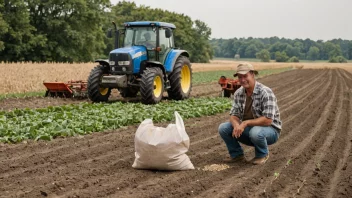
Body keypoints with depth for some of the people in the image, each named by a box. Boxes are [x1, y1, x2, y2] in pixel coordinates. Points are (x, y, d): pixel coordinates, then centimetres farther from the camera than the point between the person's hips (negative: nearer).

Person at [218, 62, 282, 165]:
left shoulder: (265, 92, -23)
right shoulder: (238, 93, -2)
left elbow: (268, 120, -29)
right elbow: (233, 115, -1)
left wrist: (245, 123, -29)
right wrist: (237, 125, -24)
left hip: (269, 129, -6)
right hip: (248, 128, 6)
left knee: (255, 132, -39)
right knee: (223, 128, -11)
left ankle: (263, 154, -6)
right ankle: (237, 154, 8)